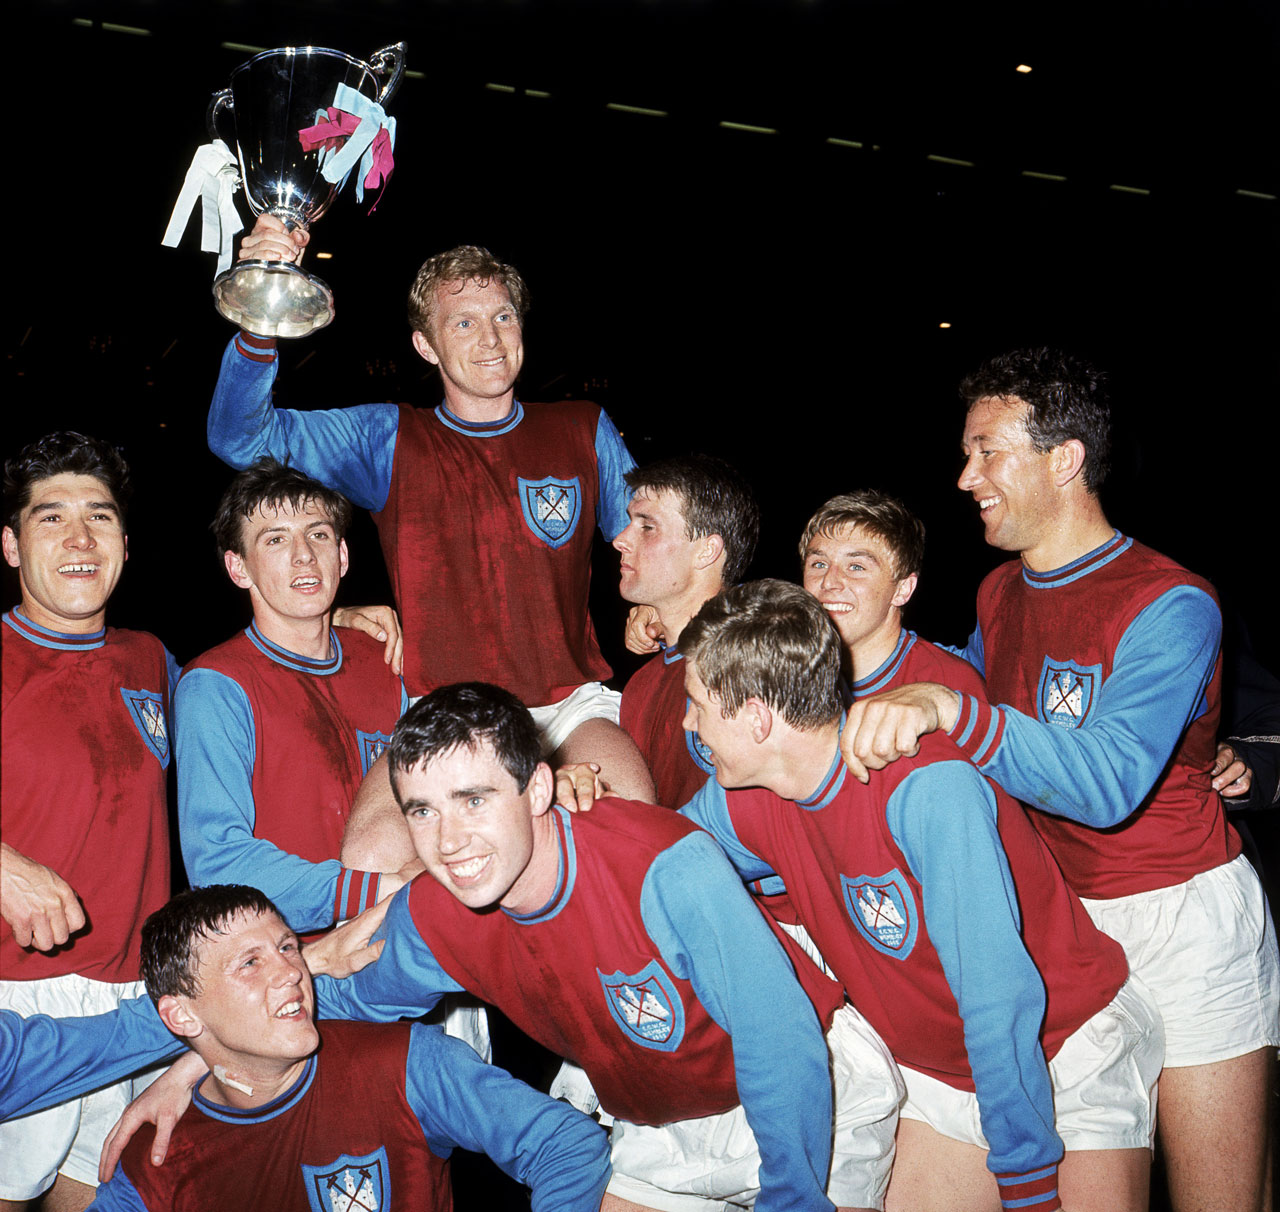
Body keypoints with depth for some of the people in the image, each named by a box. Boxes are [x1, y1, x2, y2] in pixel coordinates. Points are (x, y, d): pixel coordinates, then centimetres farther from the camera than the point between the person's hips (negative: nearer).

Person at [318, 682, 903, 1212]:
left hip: (817, 1105, -4)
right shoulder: (427, 921, -17)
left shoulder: (667, 868, -35)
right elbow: (353, 1003, 7)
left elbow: (780, 1041, -28)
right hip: (659, 1135, 5)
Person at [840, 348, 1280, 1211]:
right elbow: (970, 690, 27)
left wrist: (948, 709, -39)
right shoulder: (999, 594, 7)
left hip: (1184, 917, -6)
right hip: (1059, 914, 7)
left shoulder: (1170, 605, -17)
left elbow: (1109, 784, -31)